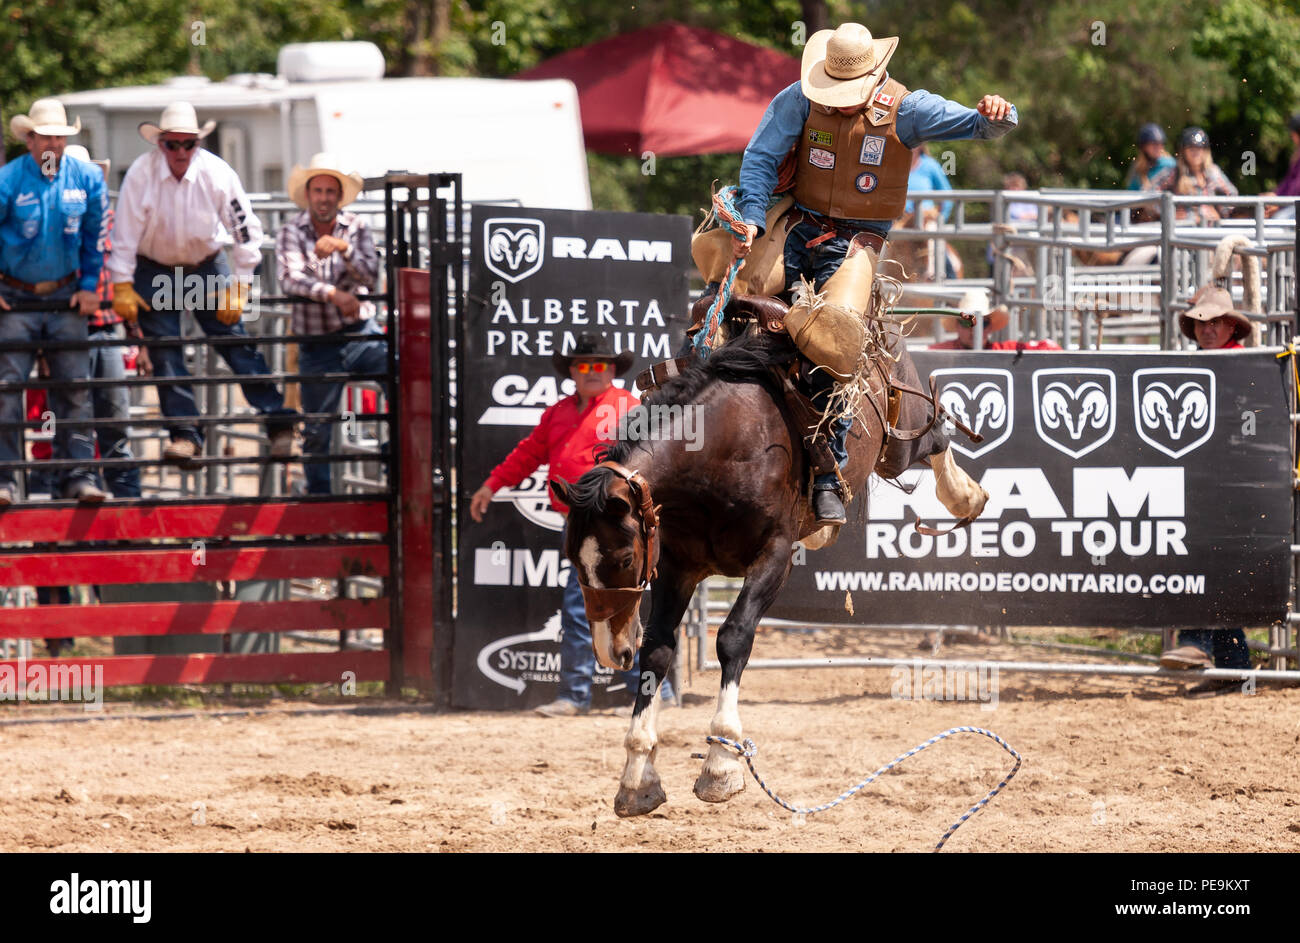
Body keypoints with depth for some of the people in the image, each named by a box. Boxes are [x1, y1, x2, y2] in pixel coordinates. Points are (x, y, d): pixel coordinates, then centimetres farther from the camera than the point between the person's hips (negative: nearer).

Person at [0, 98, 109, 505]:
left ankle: (78, 475, 4)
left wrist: (89, 286, 7)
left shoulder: (87, 179, 0)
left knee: (75, 389, 1)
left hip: (65, 297, 3)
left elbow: (95, 236, 12)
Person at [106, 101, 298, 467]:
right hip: (154, 271, 0)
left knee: (236, 341, -6)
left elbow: (246, 232, -11)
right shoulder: (142, 173, -21)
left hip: (207, 267, 0)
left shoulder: (217, 174, -18)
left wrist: (238, 290, -11)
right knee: (165, 354, -8)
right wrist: (122, 286, -17)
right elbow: (125, 232, -16)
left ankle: (279, 423, -2)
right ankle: (184, 434, -5)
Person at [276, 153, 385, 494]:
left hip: (362, 335, 1)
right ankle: (318, 497, 19)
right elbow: (290, 278, -19)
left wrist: (342, 247, -23)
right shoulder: (291, 232, -2)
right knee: (316, 432, 4)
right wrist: (332, 294, -33)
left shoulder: (355, 227, 4)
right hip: (318, 347, -1)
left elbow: (370, 275, -8)